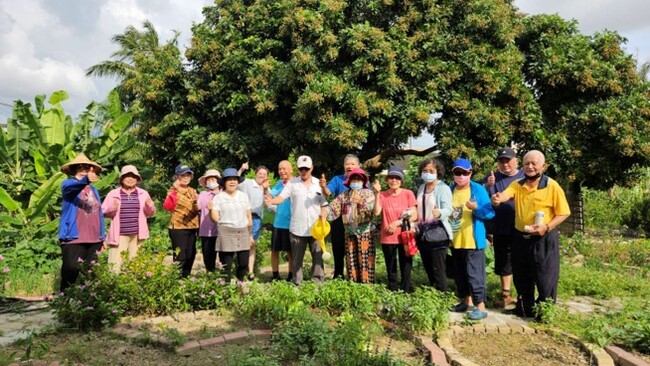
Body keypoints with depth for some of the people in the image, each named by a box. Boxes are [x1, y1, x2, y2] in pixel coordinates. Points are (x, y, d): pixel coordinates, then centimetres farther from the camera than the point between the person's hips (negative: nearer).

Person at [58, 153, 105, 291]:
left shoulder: (94, 190, 19)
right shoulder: (68, 184, 3)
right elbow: (71, 187, -24)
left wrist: (102, 236, 13)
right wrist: (85, 180, -45)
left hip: (94, 239, 5)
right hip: (74, 238, -5)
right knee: (71, 273, -8)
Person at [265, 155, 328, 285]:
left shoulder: (319, 183, 6)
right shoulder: (292, 183, 1)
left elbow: (324, 204, 8)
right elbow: (281, 197, -10)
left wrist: (324, 215, -11)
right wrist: (271, 201, -30)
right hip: (297, 229, -1)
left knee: (318, 257, 6)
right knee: (297, 259, 8)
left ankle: (318, 283, 16)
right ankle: (297, 284, 19)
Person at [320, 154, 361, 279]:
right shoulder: (337, 179, 1)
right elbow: (328, 193, -16)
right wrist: (324, 187, -38)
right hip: (339, 221, 0)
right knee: (338, 249, 7)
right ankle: (338, 275, 19)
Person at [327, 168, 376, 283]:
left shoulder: (368, 193, 2)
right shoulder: (343, 195, 11)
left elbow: (371, 208, -16)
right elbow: (333, 207, 0)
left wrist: (361, 202, -35)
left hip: (365, 232, -3)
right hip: (349, 232, 3)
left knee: (364, 259, -5)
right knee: (351, 260, 8)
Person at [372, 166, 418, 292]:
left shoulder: (408, 194, -2)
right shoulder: (382, 195, 1)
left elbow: (414, 216, -5)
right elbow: (376, 212, -14)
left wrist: (398, 222, -15)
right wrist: (377, 193, -18)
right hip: (388, 238, 1)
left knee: (406, 269, 5)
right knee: (391, 270, 11)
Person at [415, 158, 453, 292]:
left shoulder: (443, 188, -8)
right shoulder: (421, 188, 13)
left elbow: (448, 209, -20)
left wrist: (439, 213, -41)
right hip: (423, 233, 7)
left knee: (438, 269, -7)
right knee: (428, 269, 13)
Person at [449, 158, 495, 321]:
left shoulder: (478, 189, -8)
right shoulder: (450, 190, 7)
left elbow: (490, 213, -10)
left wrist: (476, 208, -27)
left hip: (473, 241, -6)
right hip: (455, 240, 6)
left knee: (474, 273, -5)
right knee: (459, 274, 15)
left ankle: (480, 307, 3)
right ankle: (466, 301, 29)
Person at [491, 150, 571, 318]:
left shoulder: (552, 186, -9)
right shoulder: (517, 185, 3)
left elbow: (563, 213, -8)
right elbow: (505, 194, -17)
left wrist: (546, 227, -22)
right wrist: (498, 198, -41)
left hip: (544, 239, -4)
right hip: (521, 238, 5)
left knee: (544, 277, 4)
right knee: (521, 277, 16)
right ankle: (524, 308, 33)